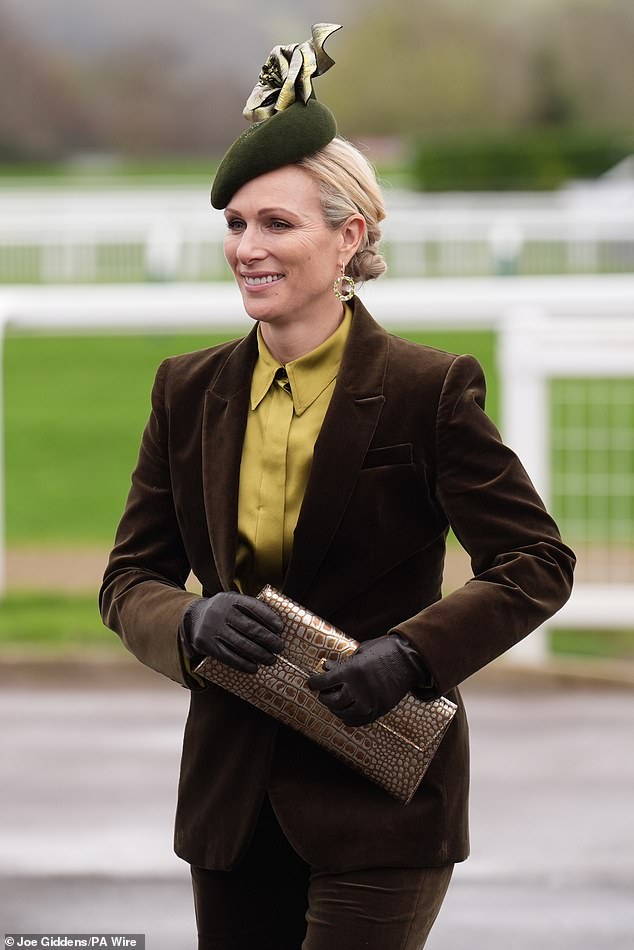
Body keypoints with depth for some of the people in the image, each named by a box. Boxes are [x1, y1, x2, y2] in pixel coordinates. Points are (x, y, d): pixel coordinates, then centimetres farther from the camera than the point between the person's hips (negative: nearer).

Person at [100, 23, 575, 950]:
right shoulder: (192, 392, 6)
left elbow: (539, 564, -6)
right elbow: (130, 576, 8)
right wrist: (192, 622, -15)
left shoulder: (426, 389, -8)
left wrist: (410, 651, -21)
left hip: (379, 803, -5)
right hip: (234, 798, 5)